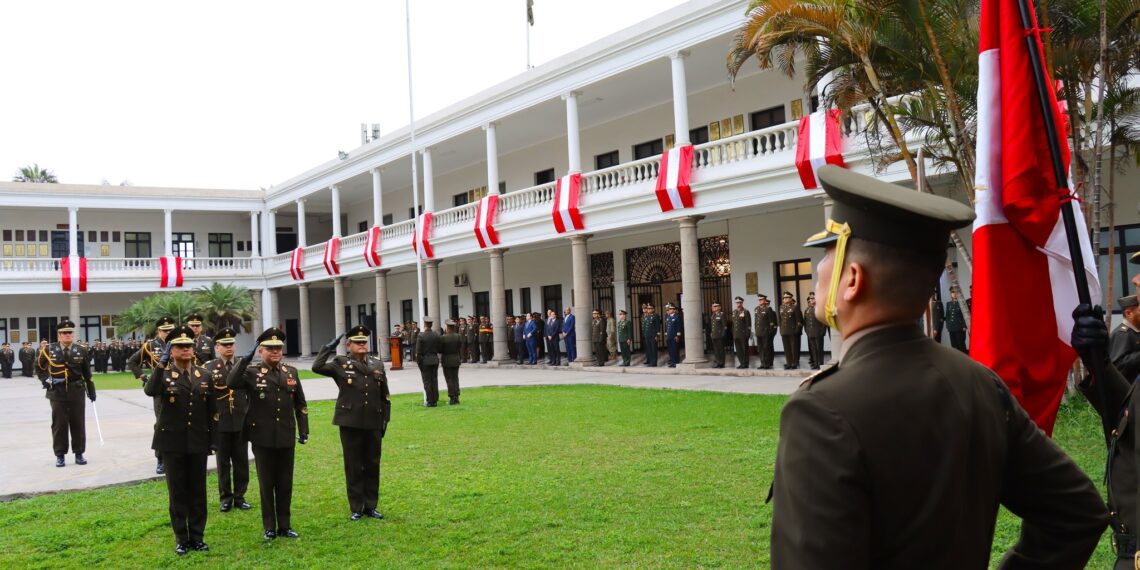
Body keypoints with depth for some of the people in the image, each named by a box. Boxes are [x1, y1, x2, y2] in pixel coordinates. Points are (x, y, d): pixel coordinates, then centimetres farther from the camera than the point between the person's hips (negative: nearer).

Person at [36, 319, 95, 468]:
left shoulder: (81, 351, 2)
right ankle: (60, 455, 9)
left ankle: (79, 454, 13)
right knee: (59, 424, 2)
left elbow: (87, 373, 8)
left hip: (77, 393, 1)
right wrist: (44, 379, 1)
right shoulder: (49, 349, -1)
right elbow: (39, 366, 14)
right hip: (57, 393, -1)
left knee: (78, 424, 5)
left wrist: (91, 391, 8)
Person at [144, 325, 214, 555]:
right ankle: (181, 539, 15)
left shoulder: (204, 375, 6)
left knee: (198, 491, 7)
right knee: (177, 491, 5)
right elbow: (150, 391, -27)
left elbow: (211, 410, 9)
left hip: (198, 443, 2)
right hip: (172, 442, -2)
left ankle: (197, 536, 18)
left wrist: (213, 439, 6)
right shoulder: (163, 374, -3)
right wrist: (162, 363, -32)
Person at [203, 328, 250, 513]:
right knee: (223, 462, 7)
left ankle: (239, 496, 17)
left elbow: (251, 393, 6)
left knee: (241, 461, 6)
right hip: (220, 422, -1)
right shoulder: (209, 367, 0)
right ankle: (226, 498, 17)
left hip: (241, 421, 1)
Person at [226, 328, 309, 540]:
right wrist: (245, 360, -24)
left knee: (285, 484, 9)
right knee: (266, 484, 6)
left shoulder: (291, 372, 8)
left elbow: (300, 404, 12)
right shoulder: (252, 372, -2)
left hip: (286, 437, 3)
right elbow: (231, 383, -22)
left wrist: (303, 430, 8)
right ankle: (269, 528, 16)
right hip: (263, 438, -3)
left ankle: (285, 525, 19)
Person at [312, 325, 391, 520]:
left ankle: (371, 506, 21)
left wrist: (385, 419, 9)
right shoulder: (340, 363, 0)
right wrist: (329, 348, -17)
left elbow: (385, 395, 12)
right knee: (353, 467, 5)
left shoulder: (378, 364, 9)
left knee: (373, 466, 9)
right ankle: (356, 508, 15)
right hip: (350, 423, -3)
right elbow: (317, 367, -17)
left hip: (373, 424, 3)